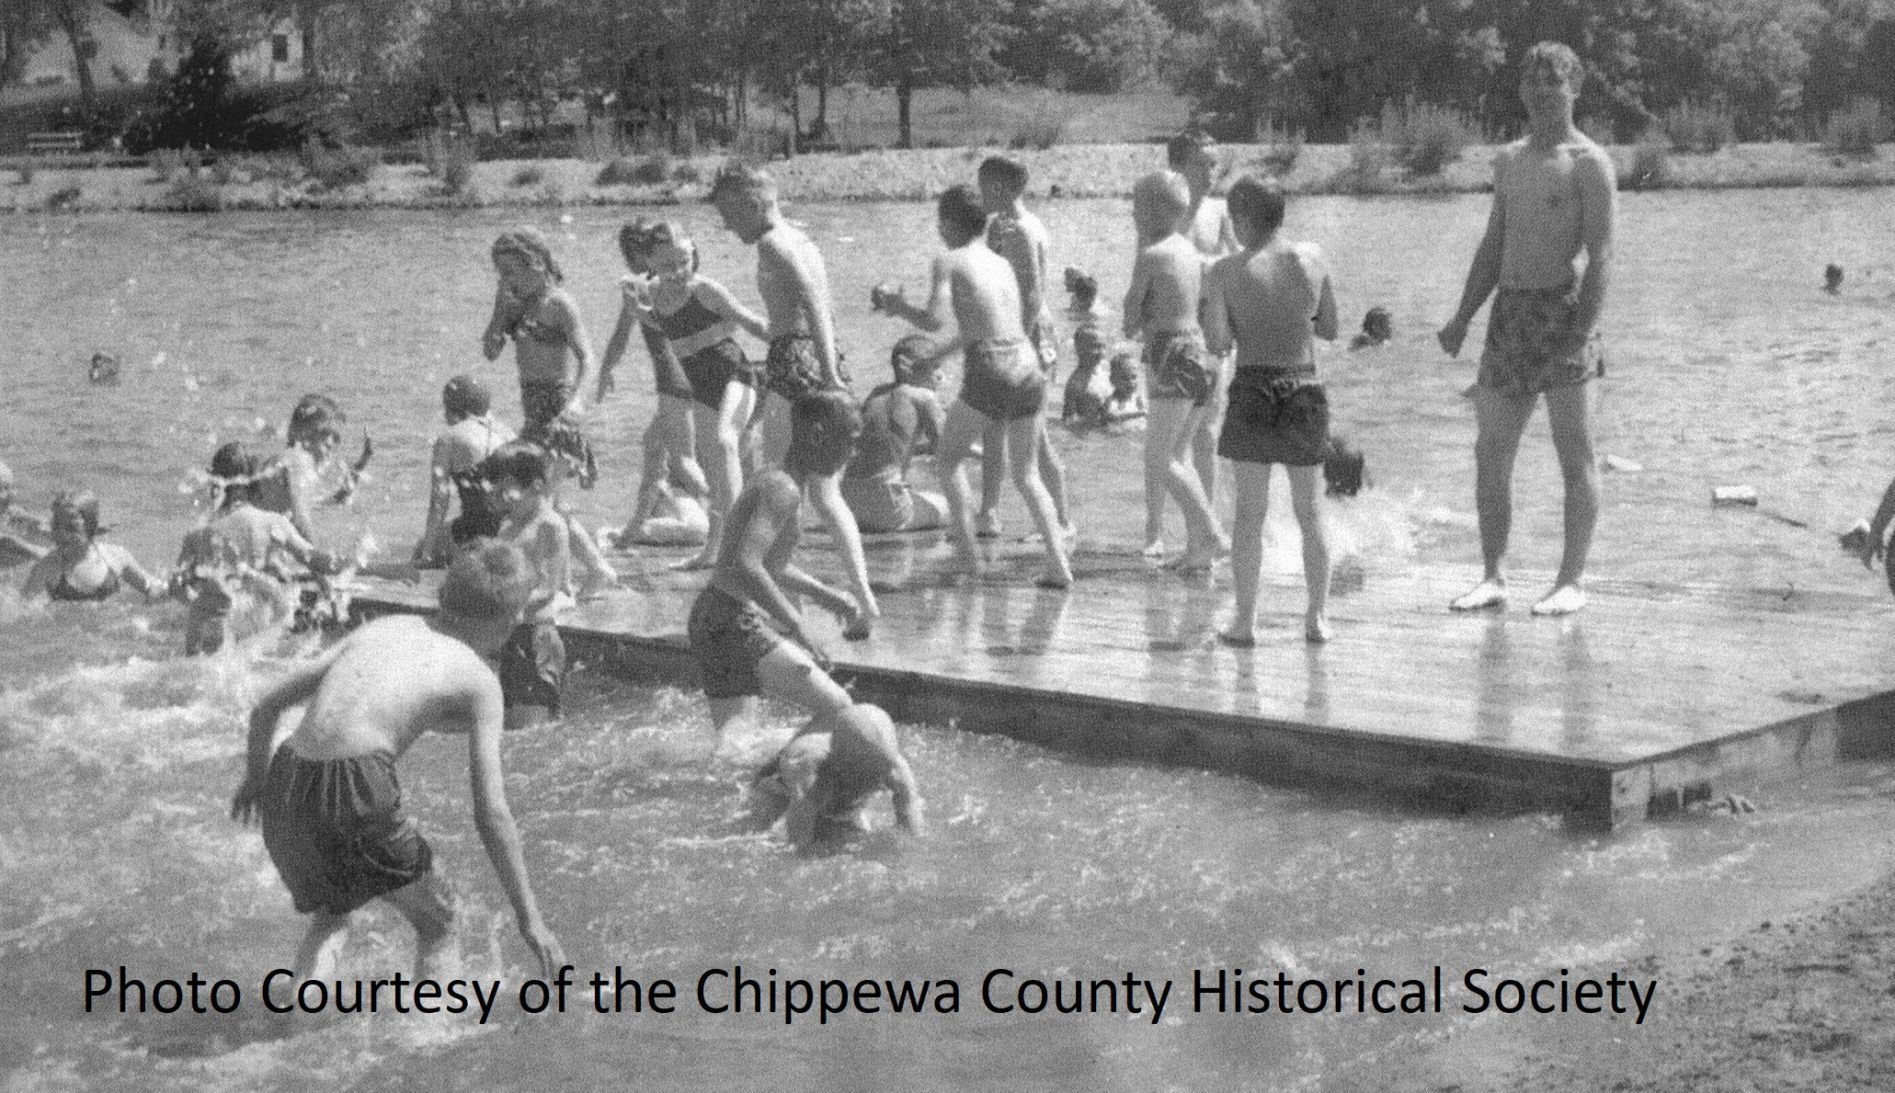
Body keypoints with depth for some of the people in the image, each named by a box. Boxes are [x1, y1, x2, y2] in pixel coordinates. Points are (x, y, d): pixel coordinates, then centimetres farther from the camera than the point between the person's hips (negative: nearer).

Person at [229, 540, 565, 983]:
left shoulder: (383, 628, 21)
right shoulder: (478, 680, 5)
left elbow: (266, 707, 20)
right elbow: (492, 814, -2)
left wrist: (255, 778, 38)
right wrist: (530, 919, 3)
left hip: (285, 783, 6)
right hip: (354, 793, -6)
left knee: (330, 913, 32)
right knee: (437, 921, 19)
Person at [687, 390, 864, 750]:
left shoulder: (773, 481, 15)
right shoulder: (782, 490, -17)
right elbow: (744, 567, -29)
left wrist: (822, 593, 26)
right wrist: (798, 627, -26)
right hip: (735, 622, -11)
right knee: (839, 711, -14)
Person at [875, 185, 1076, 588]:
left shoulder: (949, 263, -2)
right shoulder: (1003, 265, 17)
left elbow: (935, 320, -14)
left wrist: (899, 307, 5)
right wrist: (939, 352, 36)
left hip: (989, 376, -6)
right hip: (1028, 370, 6)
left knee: (947, 458, 16)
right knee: (1027, 475, 15)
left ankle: (968, 552, 7)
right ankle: (1058, 564, 5)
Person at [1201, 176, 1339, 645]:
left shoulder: (1227, 272, -8)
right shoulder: (1312, 259, 0)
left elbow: (1217, 342, -11)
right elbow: (1330, 328, 9)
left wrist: (1210, 309, 7)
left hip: (1253, 388, -2)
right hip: (1306, 389, 3)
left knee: (1249, 510, 4)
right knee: (1310, 510, 12)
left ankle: (1245, 619, 4)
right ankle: (1318, 615, 15)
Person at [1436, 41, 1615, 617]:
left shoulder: (1588, 161, -5)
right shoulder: (1509, 160, 16)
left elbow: (1599, 255, -12)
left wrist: (1583, 331, -21)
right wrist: (1463, 319, 15)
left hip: (1562, 308, -7)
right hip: (1509, 312, 7)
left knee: (1575, 453, -1)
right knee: (1491, 451, 5)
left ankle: (1572, 581, 4)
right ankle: (1493, 576, 12)